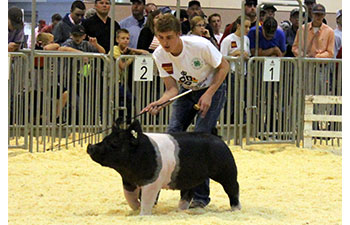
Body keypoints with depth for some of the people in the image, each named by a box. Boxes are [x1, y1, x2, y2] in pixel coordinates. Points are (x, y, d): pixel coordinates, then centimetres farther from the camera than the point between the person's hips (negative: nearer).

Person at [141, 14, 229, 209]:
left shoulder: (200, 45, -29)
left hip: (213, 89, -4)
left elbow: (224, 66, -14)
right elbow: (172, 88, -11)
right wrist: (159, 103, -32)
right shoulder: (159, 55, -16)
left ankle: (200, 195, -10)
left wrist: (209, 94, -22)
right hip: (187, 91, 4)